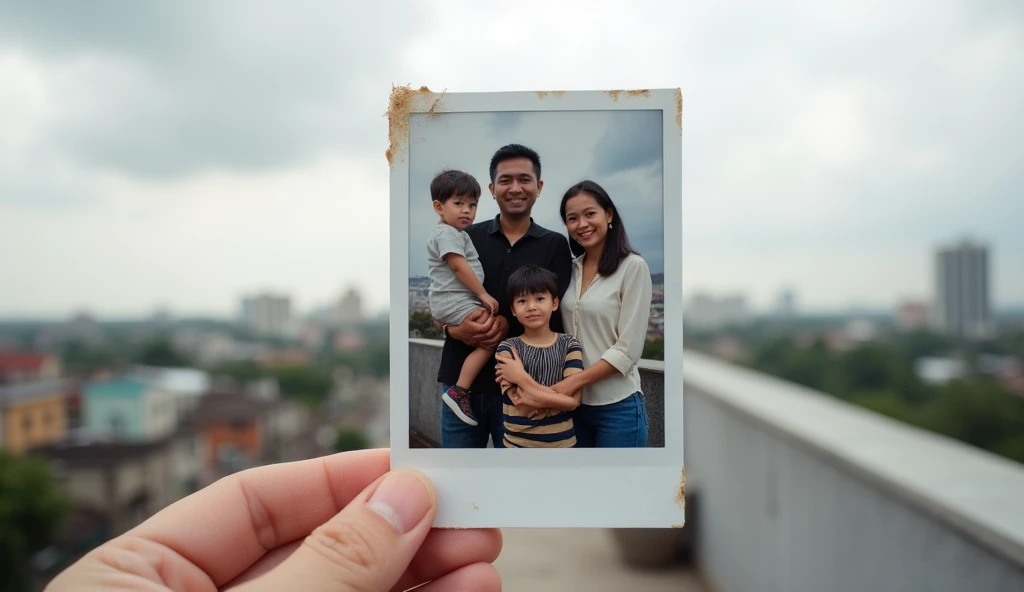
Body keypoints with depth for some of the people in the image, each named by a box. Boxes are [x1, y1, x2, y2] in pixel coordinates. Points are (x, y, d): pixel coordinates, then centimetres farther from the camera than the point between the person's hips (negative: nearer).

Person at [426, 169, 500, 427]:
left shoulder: (457, 233, 21)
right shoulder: (447, 233, -12)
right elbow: (459, 267, -20)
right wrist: (483, 294, -16)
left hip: (457, 302, 10)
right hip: (454, 302, -10)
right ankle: (458, 392, -17)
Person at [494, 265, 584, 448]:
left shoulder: (569, 345, -2)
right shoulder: (508, 348, -5)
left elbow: (573, 400, -15)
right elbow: (520, 403, -15)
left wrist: (522, 378, -18)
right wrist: (557, 398, -20)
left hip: (562, 444, 1)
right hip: (518, 445, -1)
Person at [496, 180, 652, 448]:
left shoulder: (632, 267, -10)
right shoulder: (572, 269, 7)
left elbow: (627, 350, -14)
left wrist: (569, 384, -19)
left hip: (617, 407, -5)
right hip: (574, 403, 5)